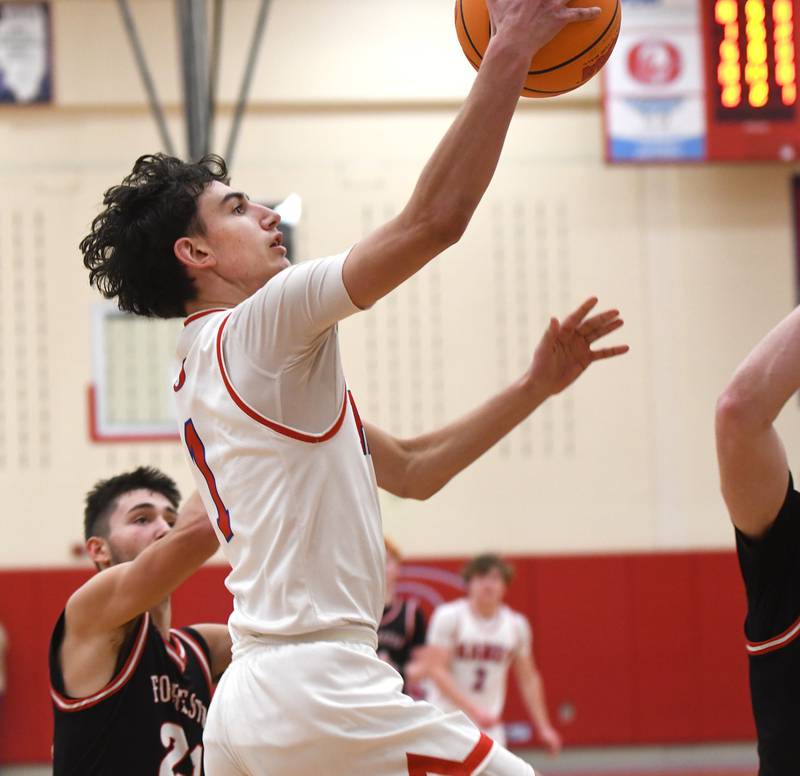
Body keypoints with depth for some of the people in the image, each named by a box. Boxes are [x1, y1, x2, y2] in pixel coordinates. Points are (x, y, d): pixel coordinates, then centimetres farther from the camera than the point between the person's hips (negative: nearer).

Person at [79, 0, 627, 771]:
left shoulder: (212, 365, 23)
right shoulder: (256, 329, -6)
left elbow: (410, 470, 24)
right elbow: (431, 219, -16)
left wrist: (536, 384, 18)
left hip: (244, 707, 10)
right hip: (320, 694, -10)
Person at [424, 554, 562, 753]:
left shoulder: (516, 624, 2)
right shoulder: (449, 616, -10)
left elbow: (528, 678, 12)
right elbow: (435, 669, -16)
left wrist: (543, 727, 9)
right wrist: (473, 710, -24)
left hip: (487, 723, 3)